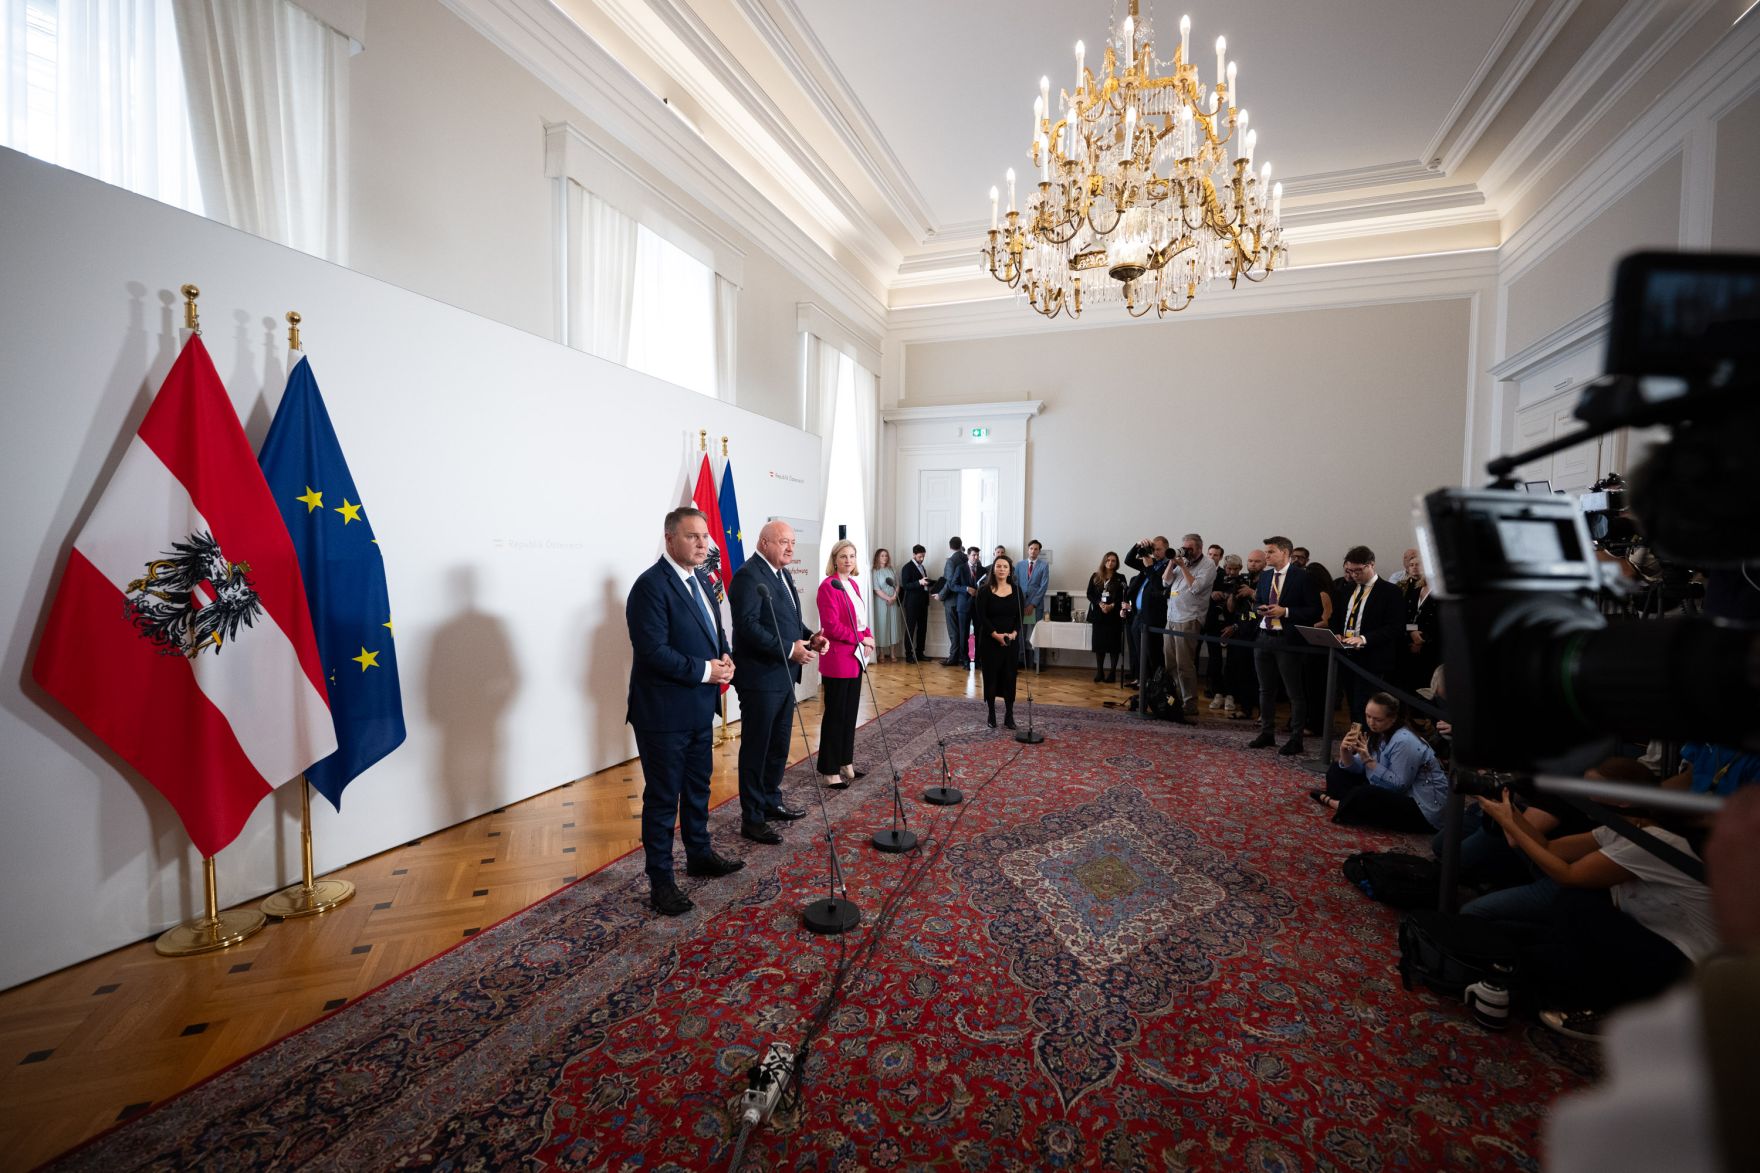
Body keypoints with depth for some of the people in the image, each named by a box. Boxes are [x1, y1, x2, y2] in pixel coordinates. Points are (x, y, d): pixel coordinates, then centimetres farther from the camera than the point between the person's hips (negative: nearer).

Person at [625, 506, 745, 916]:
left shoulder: (699, 580, 9)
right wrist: (705, 670, -20)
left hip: (699, 709, 9)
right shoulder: (651, 585, -19)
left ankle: (699, 855, 40)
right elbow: (654, 651, -25)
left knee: (698, 787, 22)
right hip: (663, 713, -9)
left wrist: (724, 658, -3)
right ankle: (660, 881, 20)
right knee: (663, 798, 5)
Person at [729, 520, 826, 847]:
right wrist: (789, 649, -24)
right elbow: (748, 625, -24)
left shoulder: (783, 574, 15)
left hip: (784, 675, 9)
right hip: (760, 677, -9)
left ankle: (771, 801, 34)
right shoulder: (749, 575, -15)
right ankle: (752, 818, 13)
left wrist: (809, 637, 3)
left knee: (779, 745, 18)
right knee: (756, 749, 1)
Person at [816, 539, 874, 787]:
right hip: (837, 658, -8)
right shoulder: (828, 586, -14)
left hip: (855, 656, 8)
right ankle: (829, 770, 10)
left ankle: (846, 763, 26)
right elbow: (832, 626, -19)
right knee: (835, 714, 0)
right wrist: (860, 638, -14)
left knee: (850, 712, 14)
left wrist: (868, 638, 0)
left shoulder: (853, 585, 13)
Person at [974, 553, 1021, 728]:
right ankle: (992, 714, 16)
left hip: (1011, 641, 2)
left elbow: (1020, 615, 3)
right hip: (990, 640, -2)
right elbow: (981, 617, -9)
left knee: (1009, 677, 4)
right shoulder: (985, 591, -5)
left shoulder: (1016, 590, 4)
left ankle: (1009, 715, 12)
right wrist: (996, 635, -17)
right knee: (991, 677, 4)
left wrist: (1014, 633, -13)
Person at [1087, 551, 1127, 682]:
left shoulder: (1120, 578, 4)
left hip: (1114, 615, -2)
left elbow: (1123, 597, -1)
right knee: (1099, 643, 3)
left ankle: (1112, 672, 7)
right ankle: (1099, 671, 11)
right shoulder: (1095, 577, 9)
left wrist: (1112, 606, -17)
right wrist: (1100, 604, -12)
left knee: (1113, 644, 0)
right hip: (1098, 614, 2)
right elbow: (1089, 594, 3)